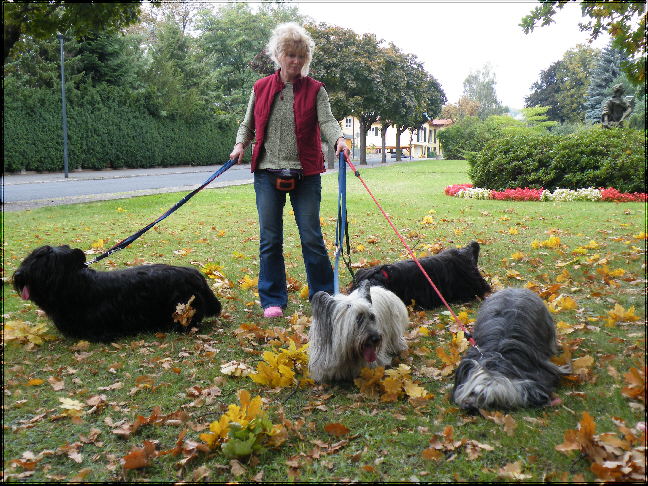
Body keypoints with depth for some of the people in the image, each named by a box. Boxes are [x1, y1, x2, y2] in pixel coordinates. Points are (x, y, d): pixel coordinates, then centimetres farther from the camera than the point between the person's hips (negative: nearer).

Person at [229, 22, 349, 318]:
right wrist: (240, 144, -2)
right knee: (270, 239, 4)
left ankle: (324, 297, 15)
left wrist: (338, 139, -32)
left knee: (312, 238, 0)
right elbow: (248, 124, 17)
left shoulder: (315, 90, 2)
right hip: (267, 173, 2)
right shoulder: (261, 88, 8)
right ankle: (273, 300, 15)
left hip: (305, 174, -2)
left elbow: (326, 121, -11)